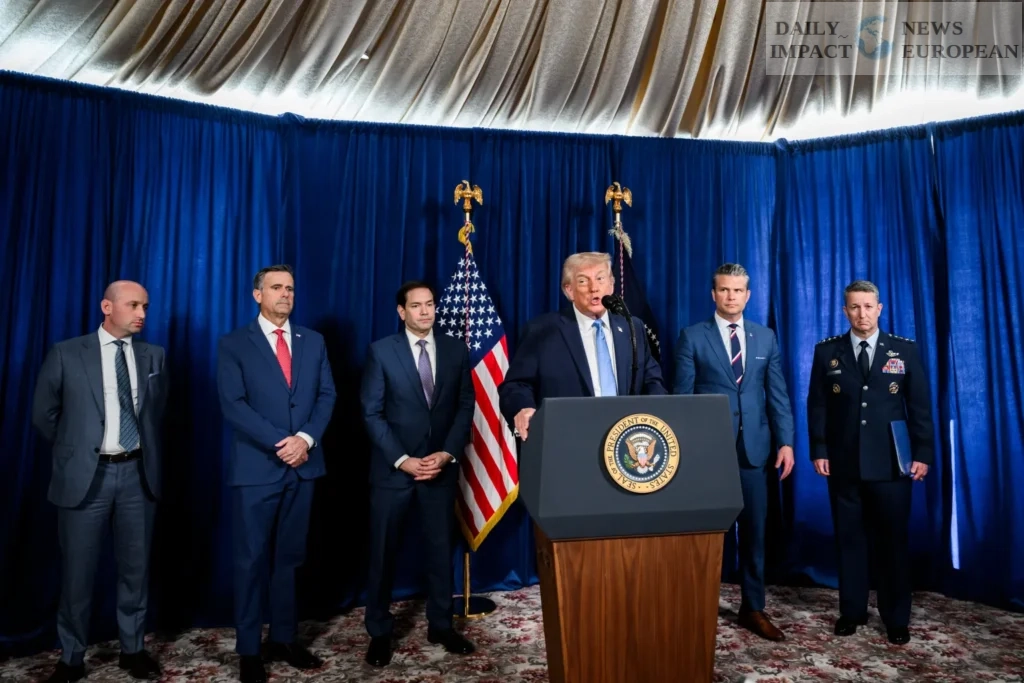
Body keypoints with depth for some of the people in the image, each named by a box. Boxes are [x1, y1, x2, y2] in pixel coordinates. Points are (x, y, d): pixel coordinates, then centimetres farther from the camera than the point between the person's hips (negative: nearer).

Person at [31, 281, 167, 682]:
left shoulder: (153, 356, 5)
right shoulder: (66, 354, -3)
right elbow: (43, 413, 5)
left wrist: (143, 448, 12)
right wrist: (73, 450, 9)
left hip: (138, 473, 2)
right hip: (86, 475, -2)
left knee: (136, 567, 12)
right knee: (77, 572, 9)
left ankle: (133, 649, 28)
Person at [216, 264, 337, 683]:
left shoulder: (313, 342, 9)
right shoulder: (234, 344, -1)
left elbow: (327, 395, 4)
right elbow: (233, 404, -11)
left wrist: (306, 438, -12)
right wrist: (279, 443, -17)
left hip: (302, 465, 4)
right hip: (256, 468, -3)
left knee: (290, 557, 13)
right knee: (252, 560, 6)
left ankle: (284, 640, 27)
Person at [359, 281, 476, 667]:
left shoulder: (456, 350, 4)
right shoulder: (381, 351, -3)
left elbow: (465, 407, 3)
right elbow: (372, 413, -7)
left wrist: (448, 453, -9)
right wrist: (402, 459, -14)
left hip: (441, 467, 2)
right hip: (393, 468, -2)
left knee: (441, 549, 12)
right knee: (384, 553, 9)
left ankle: (441, 626, 30)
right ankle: (379, 632, 27)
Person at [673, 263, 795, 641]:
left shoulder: (766, 337, 9)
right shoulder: (692, 337, -1)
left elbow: (777, 393, 7)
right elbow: (682, 395, -3)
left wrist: (785, 441, -1)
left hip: (754, 447, 3)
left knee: (754, 530, 11)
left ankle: (753, 609, 25)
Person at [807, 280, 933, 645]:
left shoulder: (905, 350, 4)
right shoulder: (827, 351, 3)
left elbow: (920, 406, 3)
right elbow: (817, 406, 2)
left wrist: (922, 454, -2)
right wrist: (819, 451, -4)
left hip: (891, 463, 0)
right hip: (843, 463, 0)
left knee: (893, 541, 8)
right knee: (849, 539, 9)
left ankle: (896, 618, 23)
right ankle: (852, 611, 22)